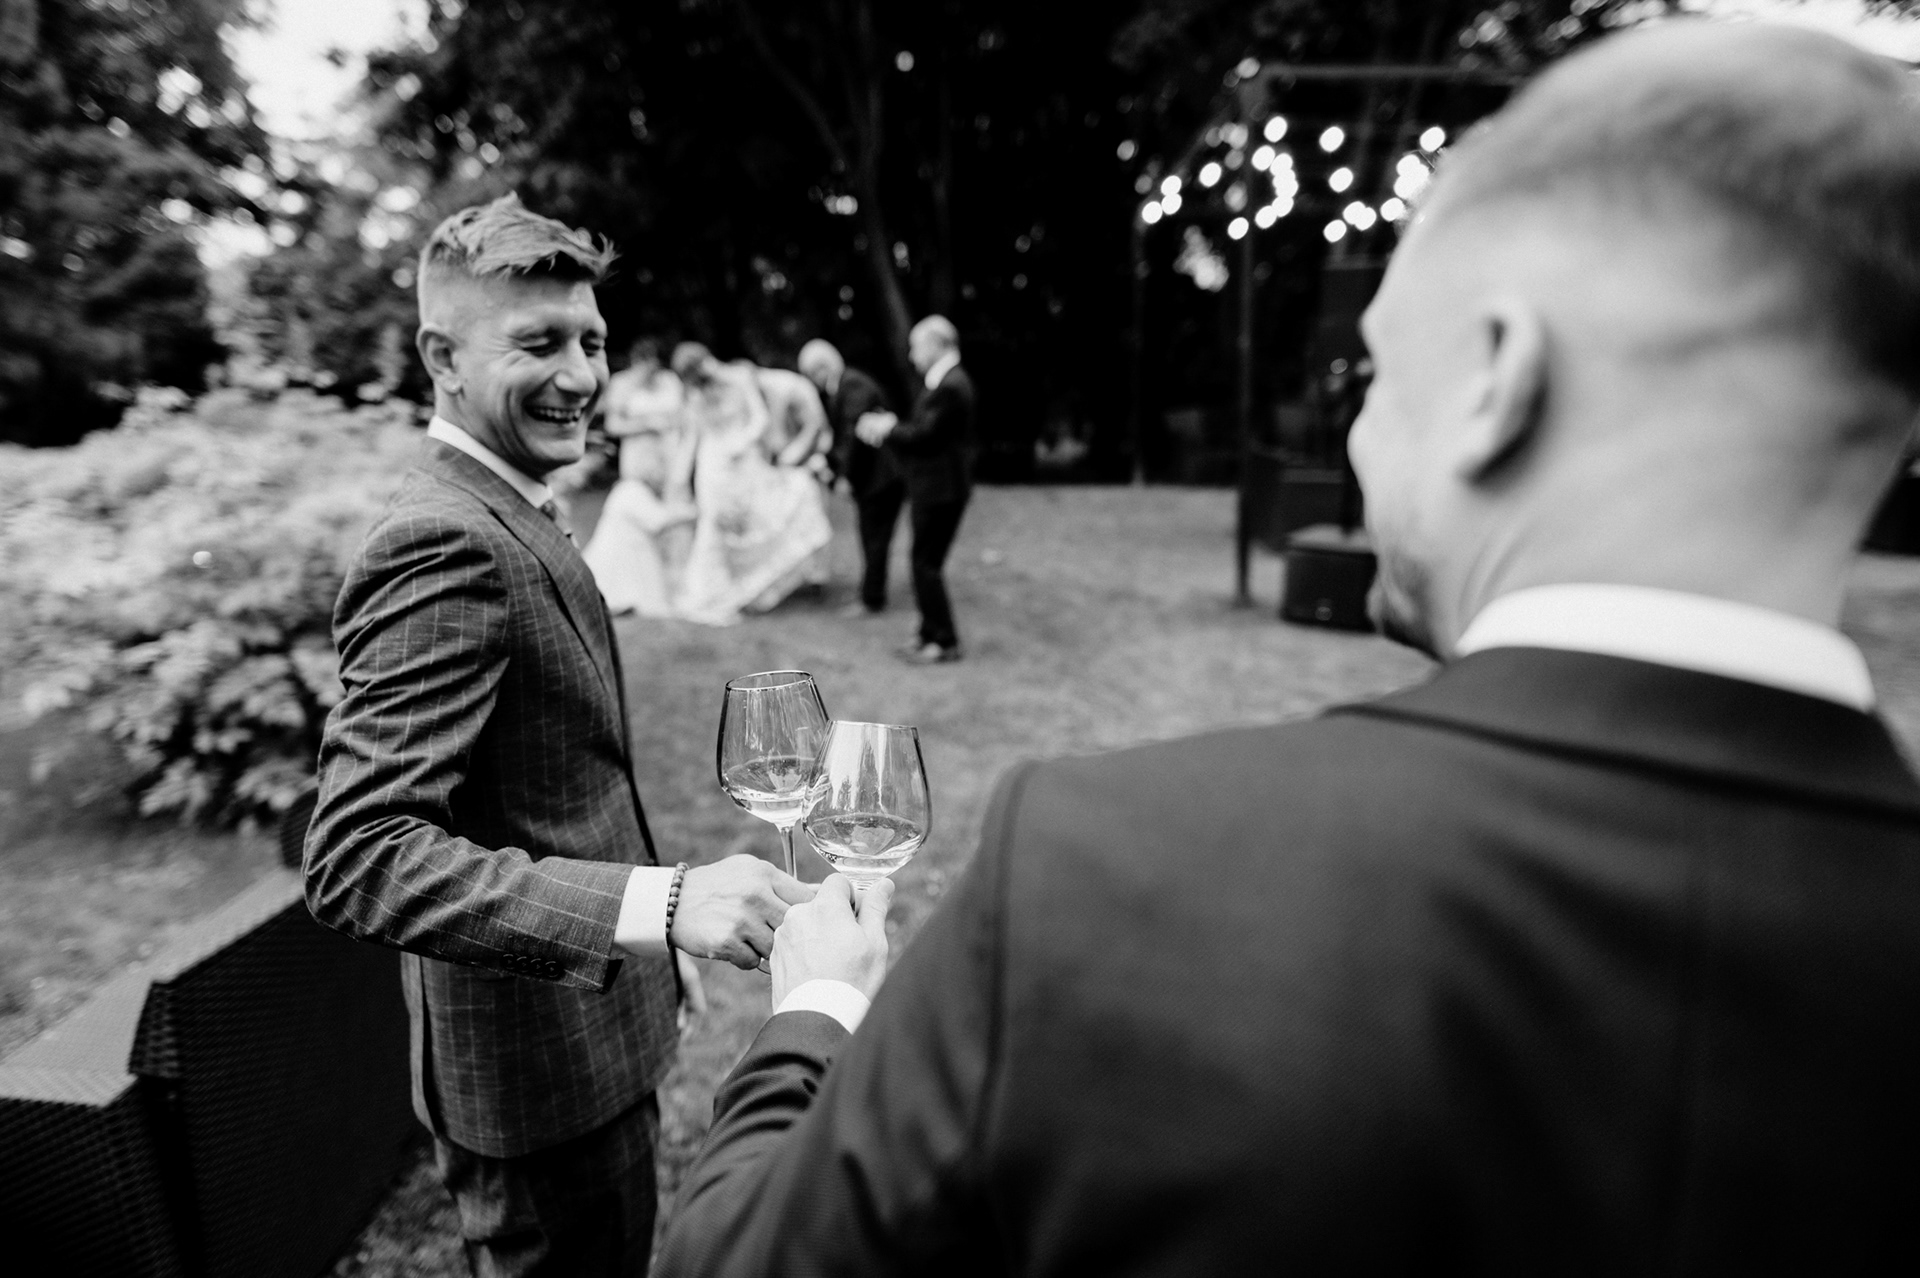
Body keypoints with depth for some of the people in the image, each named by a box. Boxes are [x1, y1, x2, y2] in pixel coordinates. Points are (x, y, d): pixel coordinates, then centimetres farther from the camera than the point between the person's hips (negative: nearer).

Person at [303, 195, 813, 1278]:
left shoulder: (502, 519, 7)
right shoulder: (449, 545, -25)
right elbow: (360, 858, -33)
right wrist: (661, 901, -40)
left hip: (590, 1029, 10)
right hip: (546, 1061, -10)